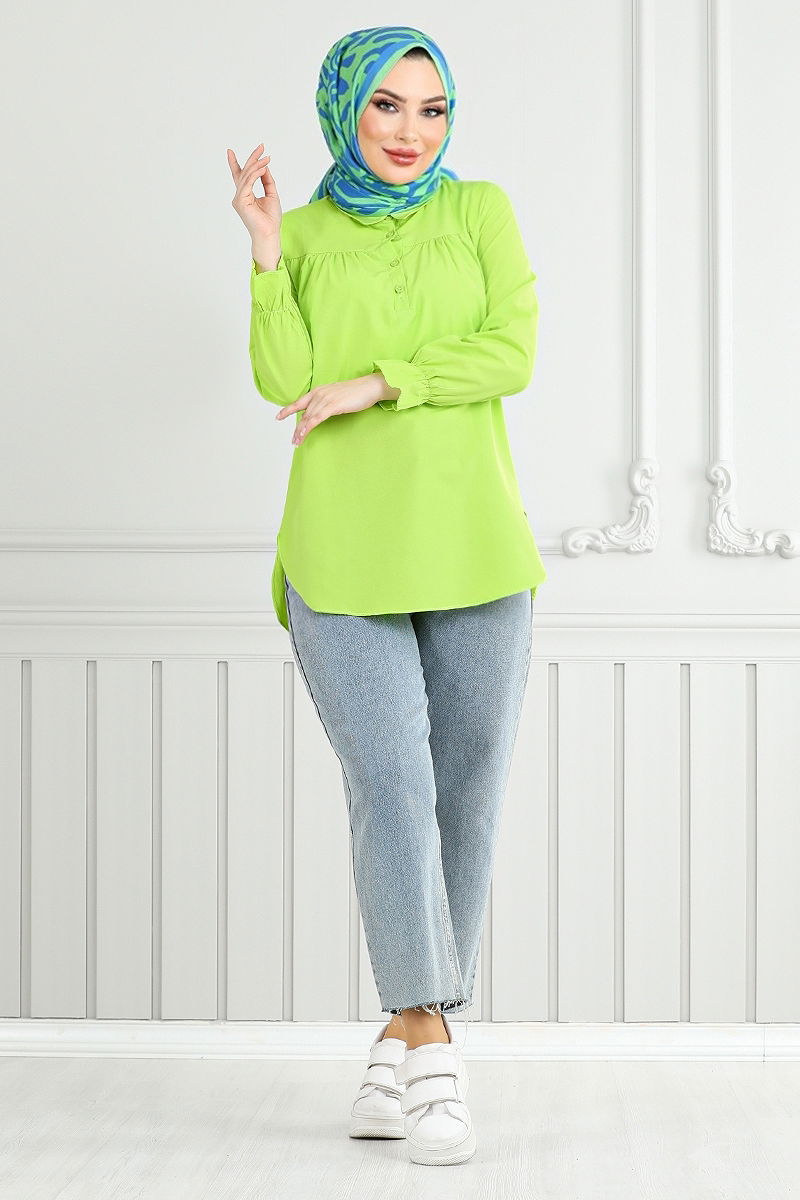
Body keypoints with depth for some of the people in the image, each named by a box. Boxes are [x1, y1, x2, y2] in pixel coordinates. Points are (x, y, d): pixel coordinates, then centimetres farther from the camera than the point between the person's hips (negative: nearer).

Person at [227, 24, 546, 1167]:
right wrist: (266, 254, -7)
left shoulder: (482, 212, 10)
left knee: (467, 798, 3)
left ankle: (405, 1043, 16)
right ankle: (432, 1049, -1)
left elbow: (512, 355, -3)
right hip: (345, 556, -1)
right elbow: (282, 382, -2)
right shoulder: (305, 234, 11)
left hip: (472, 547, 1)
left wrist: (376, 384, -8)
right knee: (390, 786, -10)